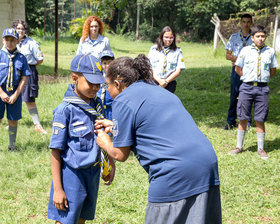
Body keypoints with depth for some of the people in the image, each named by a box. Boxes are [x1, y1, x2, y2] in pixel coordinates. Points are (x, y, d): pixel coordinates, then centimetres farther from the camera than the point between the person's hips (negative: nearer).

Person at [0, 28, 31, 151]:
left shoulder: (21, 58, 3)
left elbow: (24, 78, 1)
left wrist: (16, 95, -7)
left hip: (15, 93, 1)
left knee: (13, 120, 7)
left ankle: (12, 145, 21)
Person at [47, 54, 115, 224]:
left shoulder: (97, 104, 3)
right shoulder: (65, 110, -16)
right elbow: (56, 151, -14)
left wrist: (111, 165, 21)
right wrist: (57, 189, -14)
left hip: (93, 171, 6)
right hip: (72, 173, -6)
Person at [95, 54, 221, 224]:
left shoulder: (124, 100, -1)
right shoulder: (158, 90, 23)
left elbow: (121, 155, 2)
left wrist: (106, 144, 24)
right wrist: (115, 126, 40)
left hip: (175, 175, -8)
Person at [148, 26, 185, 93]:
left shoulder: (177, 51, 7)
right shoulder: (154, 49, 9)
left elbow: (178, 71, 1)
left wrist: (166, 81, -11)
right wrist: (159, 80, -11)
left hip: (170, 84, -1)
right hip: (154, 82, 1)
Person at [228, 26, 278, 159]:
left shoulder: (270, 52, 5)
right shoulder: (245, 51, 3)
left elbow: (273, 70, 16)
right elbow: (237, 69, 11)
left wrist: (263, 79, 10)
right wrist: (249, 78, 8)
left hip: (262, 89, 0)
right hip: (247, 87, 0)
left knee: (260, 120, 3)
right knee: (243, 118, 5)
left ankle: (261, 149, 13)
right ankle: (239, 147, 17)